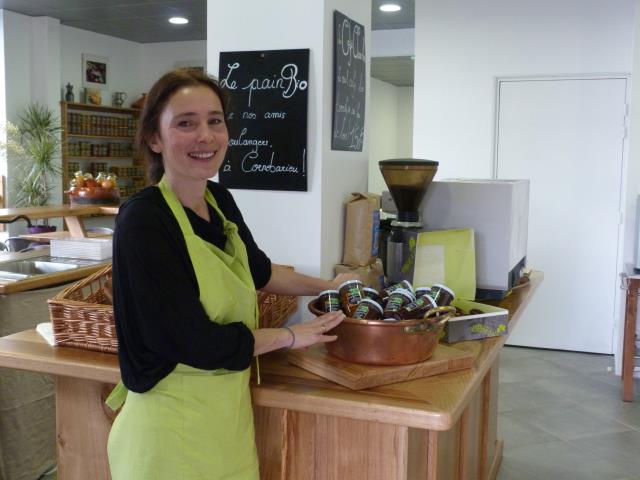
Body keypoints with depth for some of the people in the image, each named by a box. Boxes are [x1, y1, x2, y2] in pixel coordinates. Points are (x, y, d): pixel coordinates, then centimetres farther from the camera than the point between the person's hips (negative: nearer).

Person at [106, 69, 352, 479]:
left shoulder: (220, 200, 0)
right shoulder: (143, 223, -22)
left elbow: (257, 270, 20)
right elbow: (198, 343, -22)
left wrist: (326, 286, 21)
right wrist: (289, 336, -10)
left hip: (230, 412, 7)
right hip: (173, 428, -7)